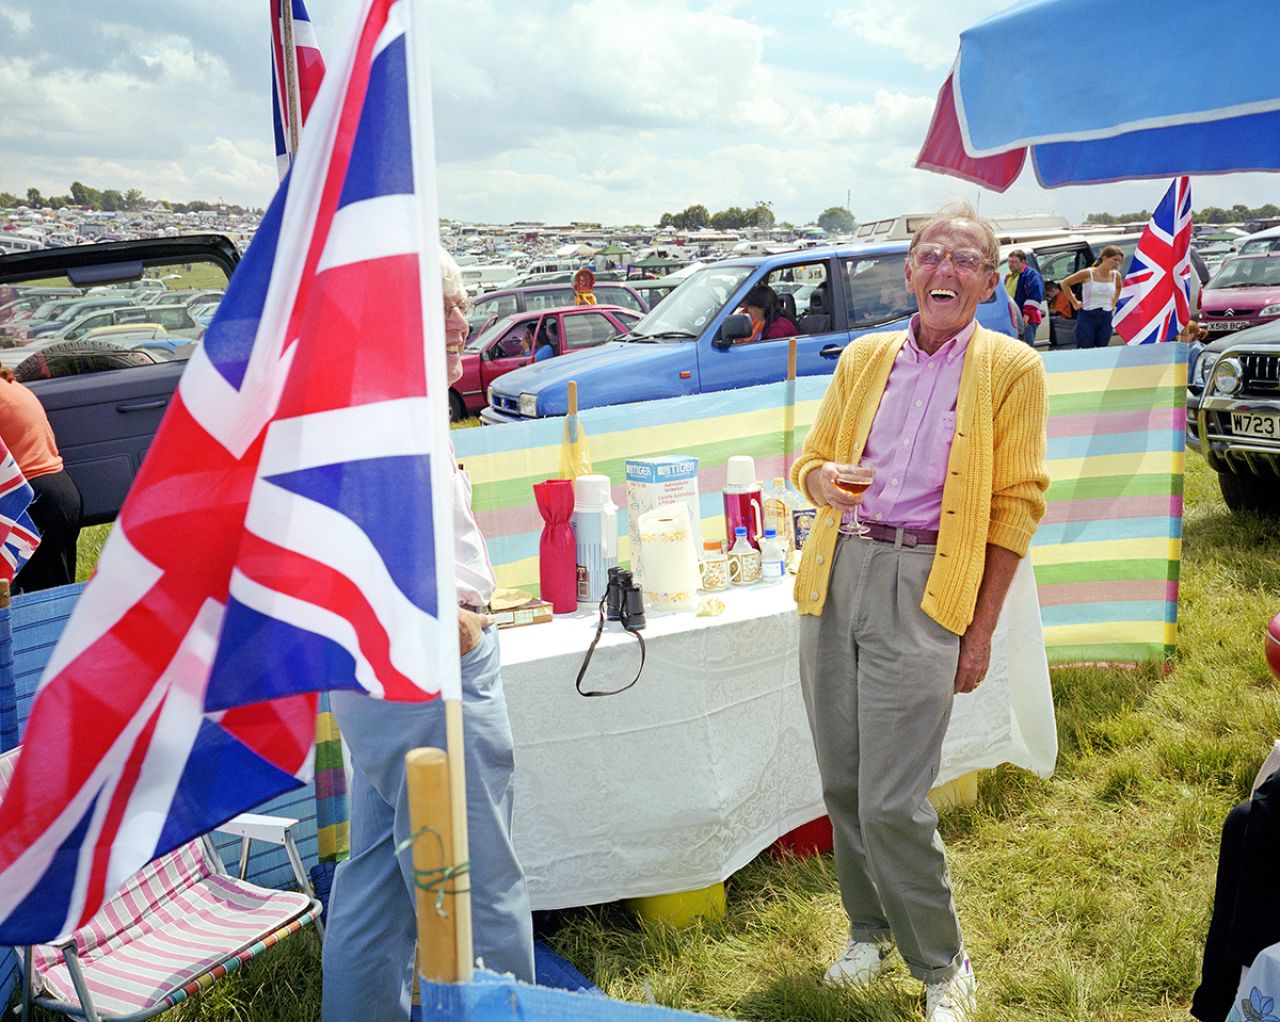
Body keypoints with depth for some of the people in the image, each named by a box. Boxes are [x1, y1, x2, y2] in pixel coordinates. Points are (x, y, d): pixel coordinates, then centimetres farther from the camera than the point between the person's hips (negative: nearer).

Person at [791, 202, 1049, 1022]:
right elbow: (813, 456, 18)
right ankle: (872, 931, 34)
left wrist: (982, 630, -4)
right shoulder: (864, 357, 12)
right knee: (844, 785, 11)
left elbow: (1017, 504, 0)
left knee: (892, 804, -6)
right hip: (836, 573, 4)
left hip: (924, 588, -4)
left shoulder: (1011, 368, 2)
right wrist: (823, 479, -8)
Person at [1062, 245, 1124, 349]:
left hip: (1106, 318, 5)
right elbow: (1065, 283, -1)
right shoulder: (1088, 273, -9)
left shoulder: (1116, 275, 5)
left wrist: (1113, 303, 16)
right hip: (1087, 317, -5)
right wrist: (1074, 303, -1)